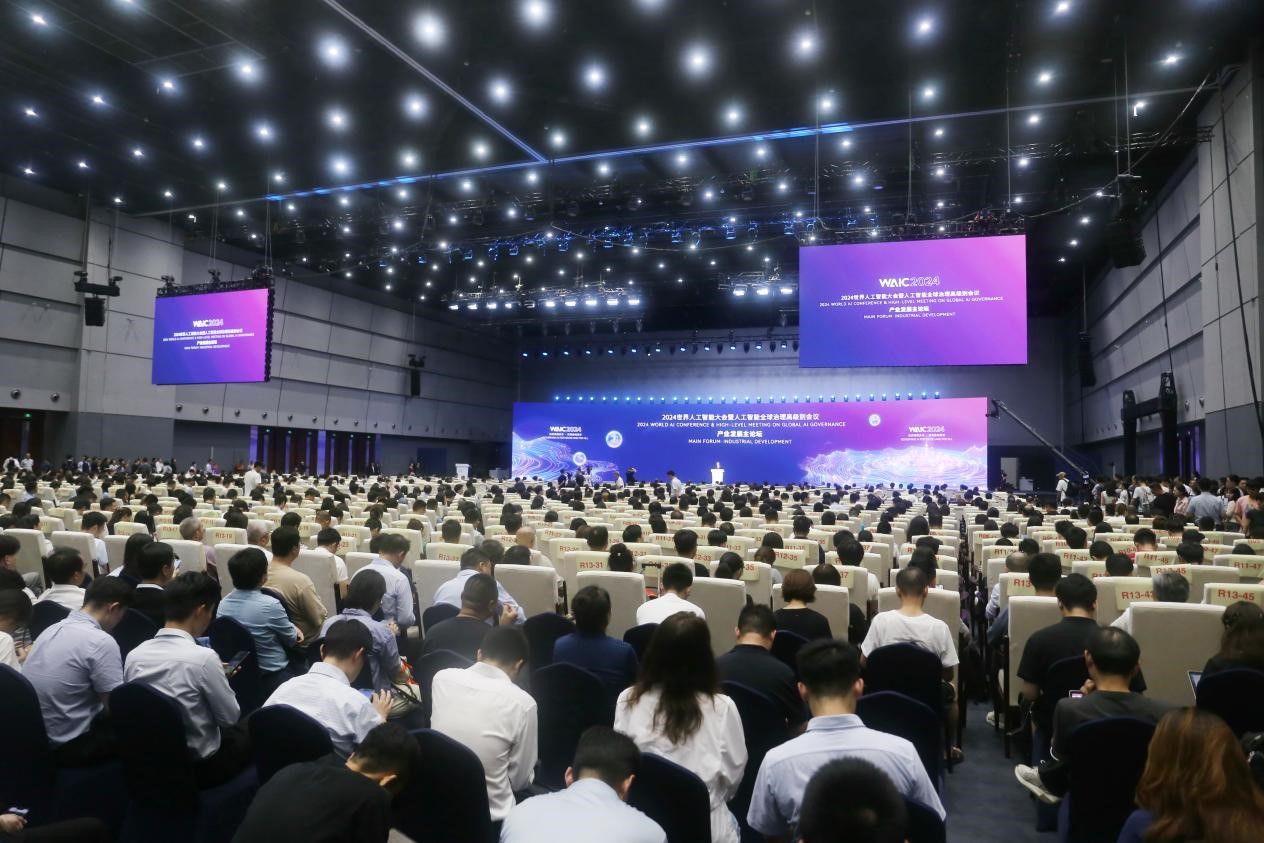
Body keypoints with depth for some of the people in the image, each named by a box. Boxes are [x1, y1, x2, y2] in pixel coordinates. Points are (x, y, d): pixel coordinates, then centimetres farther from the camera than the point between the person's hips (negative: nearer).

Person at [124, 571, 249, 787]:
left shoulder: (134, 655, -8)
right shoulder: (203, 657, -26)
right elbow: (230, 717, -16)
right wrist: (219, 679, 1)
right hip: (199, 765, -6)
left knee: (233, 732, 28)